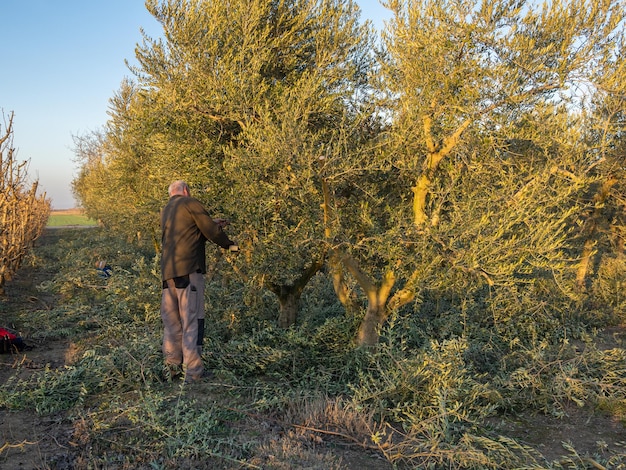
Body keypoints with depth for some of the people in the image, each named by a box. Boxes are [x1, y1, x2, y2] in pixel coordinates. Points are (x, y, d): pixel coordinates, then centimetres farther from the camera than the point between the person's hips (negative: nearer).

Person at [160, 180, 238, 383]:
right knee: (192, 320, -6)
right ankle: (193, 371, -6)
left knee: (171, 321, 13)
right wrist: (230, 244, 12)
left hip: (168, 271, 7)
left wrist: (212, 224, 32)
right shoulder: (190, 203, 0)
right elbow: (211, 231, -3)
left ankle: (172, 366, 17)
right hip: (188, 269, -7)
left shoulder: (166, 211, 22)